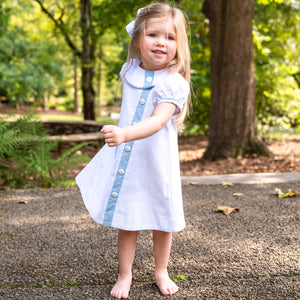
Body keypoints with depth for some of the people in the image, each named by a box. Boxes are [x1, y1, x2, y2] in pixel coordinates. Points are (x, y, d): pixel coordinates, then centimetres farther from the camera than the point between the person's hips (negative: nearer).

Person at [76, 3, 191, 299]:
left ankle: (161, 271, 33)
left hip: (156, 163, -3)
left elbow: (157, 121, -34)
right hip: (125, 160, 3)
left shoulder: (173, 82, -17)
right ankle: (124, 275, 25)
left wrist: (125, 134, -47)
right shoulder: (130, 70, 1)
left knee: (162, 220, 12)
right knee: (127, 221, 9)